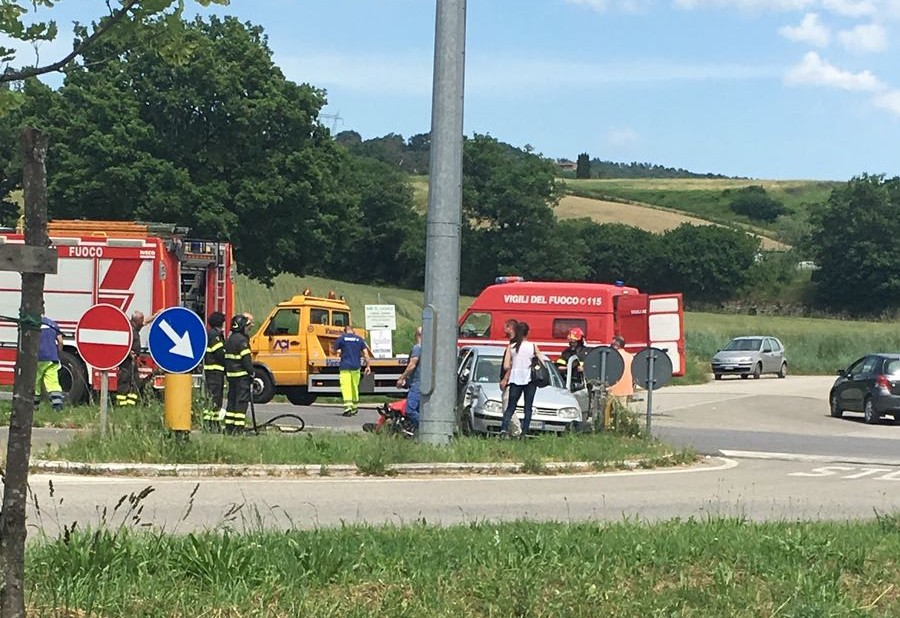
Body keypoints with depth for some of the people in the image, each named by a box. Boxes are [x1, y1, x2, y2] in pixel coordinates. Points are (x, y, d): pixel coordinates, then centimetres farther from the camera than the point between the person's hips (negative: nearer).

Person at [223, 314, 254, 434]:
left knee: (232, 399, 13)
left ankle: (229, 426, 15)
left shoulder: (229, 339, 15)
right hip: (242, 374, -9)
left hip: (231, 374, 9)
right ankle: (239, 427, -11)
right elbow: (246, 359, -18)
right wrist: (251, 372, -10)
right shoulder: (241, 340, -15)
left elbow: (226, 358, 19)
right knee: (242, 400, -7)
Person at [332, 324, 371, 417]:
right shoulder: (359, 339, 9)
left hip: (345, 367, -3)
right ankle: (355, 408, 24)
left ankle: (348, 407, -24)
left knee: (345, 386, -9)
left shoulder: (341, 338, 1)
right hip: (356, 367, 3)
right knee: (355, 387, 15)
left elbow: (335, 351, 8)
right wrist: (368, 366, 8)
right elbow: (365, 353, 4)